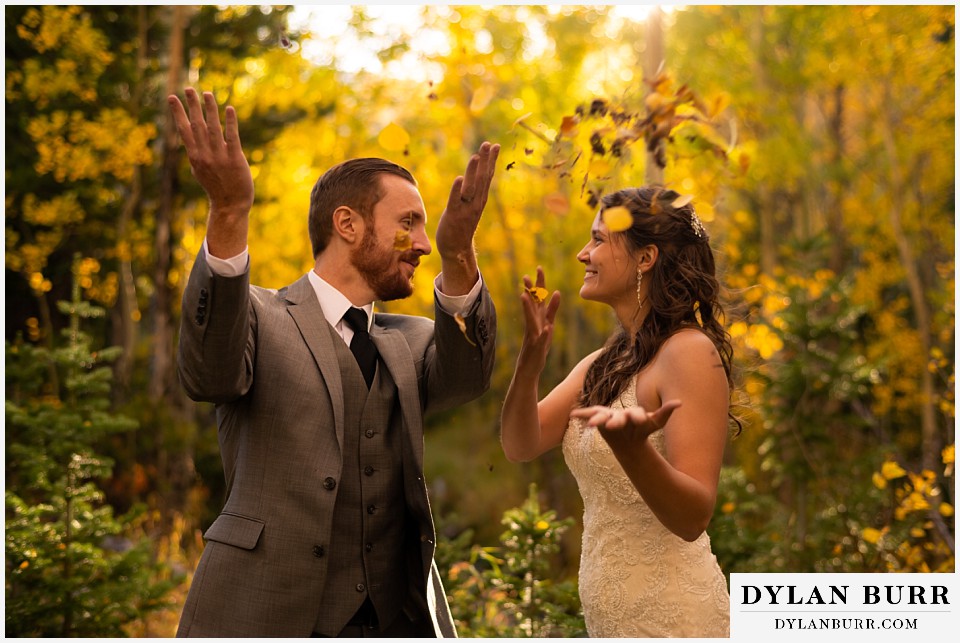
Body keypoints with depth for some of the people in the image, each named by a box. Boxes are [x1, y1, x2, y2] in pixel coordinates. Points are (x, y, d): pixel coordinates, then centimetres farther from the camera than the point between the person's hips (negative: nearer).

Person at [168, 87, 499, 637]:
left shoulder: (410, 343, 16)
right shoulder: (261, 318, 3)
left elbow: (465, 377, -5)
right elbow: (210, 375, -19)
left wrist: (458, 255, -24)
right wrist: (228, 215, -33)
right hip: (268, 617, -4)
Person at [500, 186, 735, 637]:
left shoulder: (689, 351, -15)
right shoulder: (602, 365, 8)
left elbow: (693, 517, -21)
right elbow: (519, 447, -2)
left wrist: (633, 448, -38)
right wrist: (531, 358, -16)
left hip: (670, 615, -7)